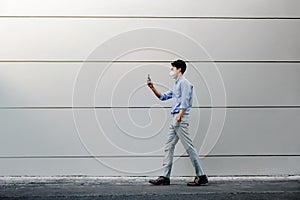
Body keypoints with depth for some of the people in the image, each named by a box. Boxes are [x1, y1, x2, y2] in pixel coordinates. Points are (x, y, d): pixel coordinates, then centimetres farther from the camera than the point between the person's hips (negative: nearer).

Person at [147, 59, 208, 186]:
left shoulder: (184, 82, -4)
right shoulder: (176, 85, 25)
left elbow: (184, 101, -15)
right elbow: (163, 96, 29)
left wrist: (179, 115, -23)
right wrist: (152, 88, 17)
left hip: (181, 119, -10)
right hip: (174, 119, 10)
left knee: (189, 147, -9)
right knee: (168, 147, 6)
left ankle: (201, 176, -5)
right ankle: (165, 177, 8)